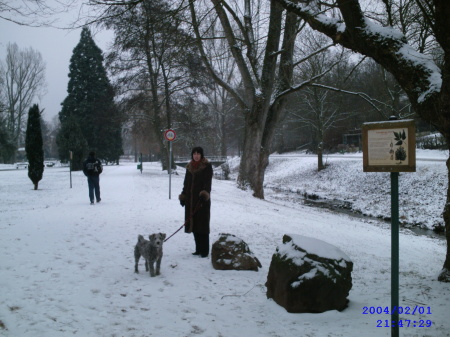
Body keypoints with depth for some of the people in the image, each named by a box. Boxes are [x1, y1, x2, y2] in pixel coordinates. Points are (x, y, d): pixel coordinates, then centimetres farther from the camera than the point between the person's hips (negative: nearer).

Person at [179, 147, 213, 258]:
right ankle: (198, 249, 15)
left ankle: (204, 251, 0)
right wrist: (183, 196, 12)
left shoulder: (207, 166, -2)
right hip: (191, 200, 6)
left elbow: (208, 182, -11)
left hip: (201, 200, -6)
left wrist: (204, 194, -24)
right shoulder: (189, 167, 14)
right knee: (193, 224, 6)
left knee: (202, 225, -5)